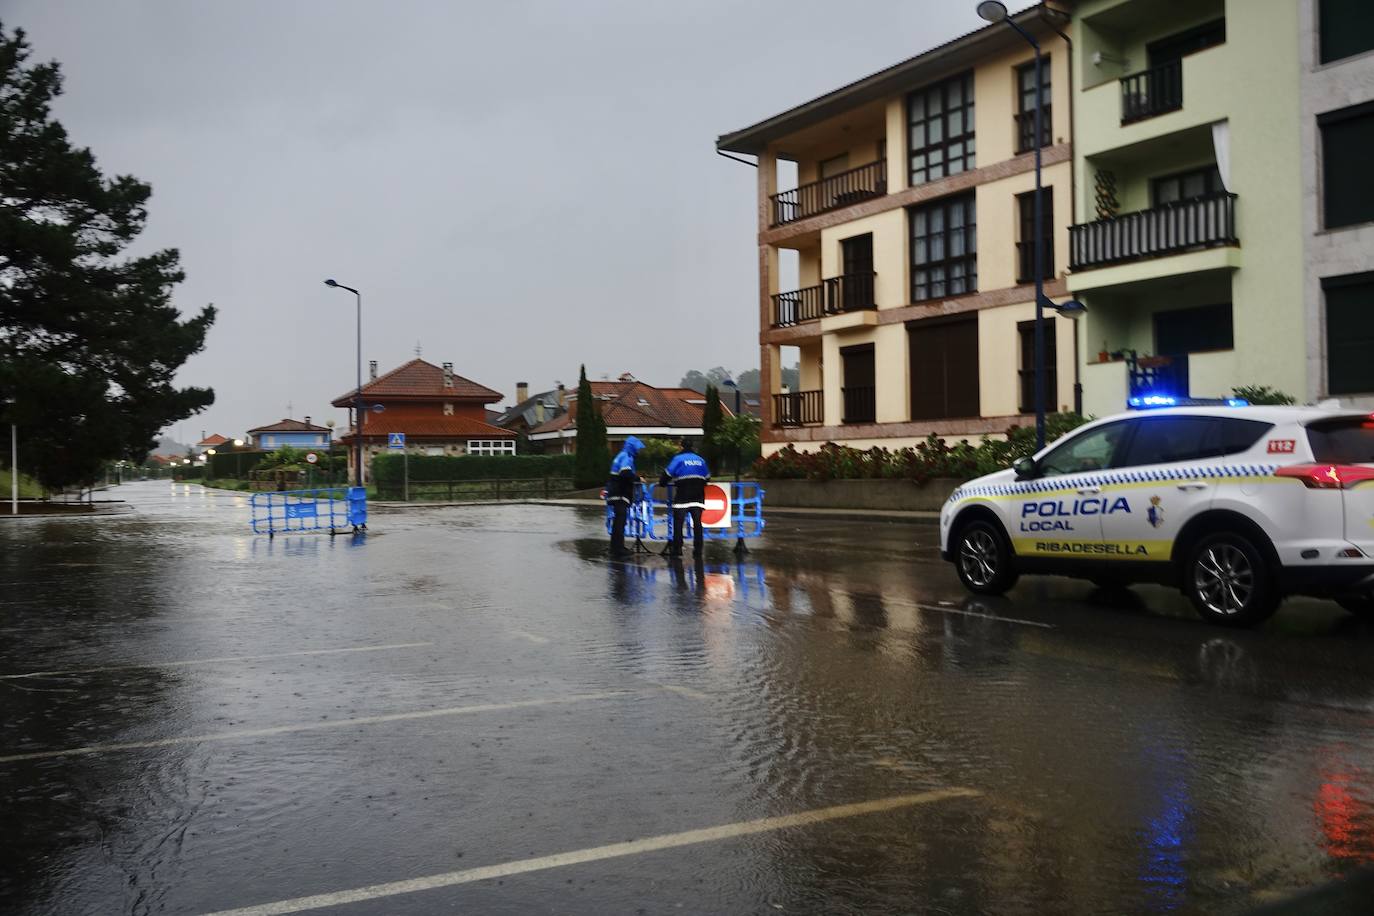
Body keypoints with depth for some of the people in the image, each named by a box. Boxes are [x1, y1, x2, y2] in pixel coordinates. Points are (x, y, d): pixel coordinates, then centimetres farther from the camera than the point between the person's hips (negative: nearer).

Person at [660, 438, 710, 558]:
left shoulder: (678, 459, -3)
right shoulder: (700, 460, 11)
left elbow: (668, 474, -6)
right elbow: (707, 478, 17)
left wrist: (662, 483, 12)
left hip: (682, 498, -4)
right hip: (698, 497, 4)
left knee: (678, 522, 0)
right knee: (697, 523, 6)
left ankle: (677, 548, -3)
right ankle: (698, 548, 4)